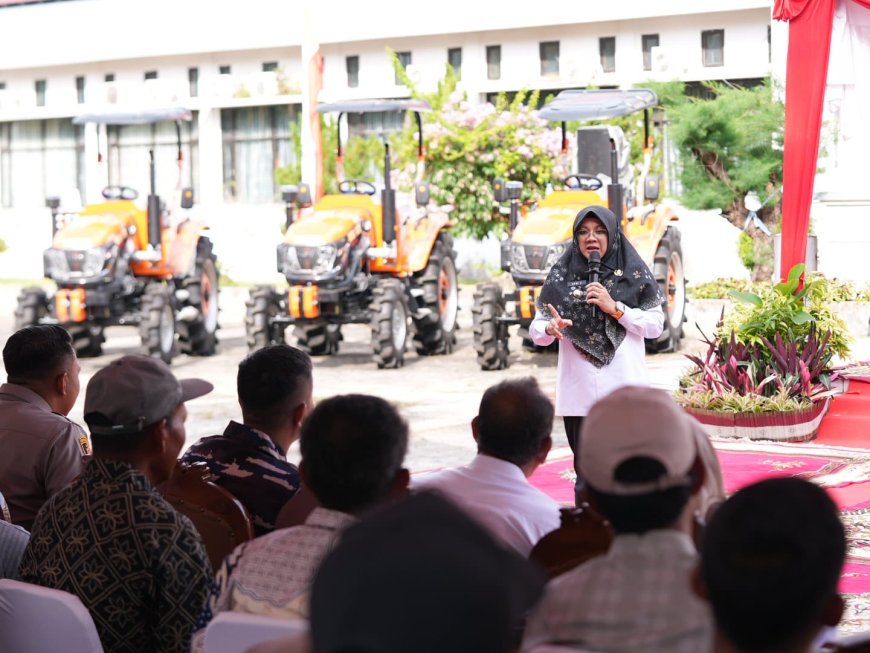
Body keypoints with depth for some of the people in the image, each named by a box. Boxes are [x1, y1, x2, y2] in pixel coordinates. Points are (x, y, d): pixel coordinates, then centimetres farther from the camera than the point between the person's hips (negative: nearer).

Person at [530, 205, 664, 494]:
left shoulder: (633, 273, 4)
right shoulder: (562, 275, 7)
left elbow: (656, 325, 1)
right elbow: (536, 329, 5)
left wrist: (615, 308, -11)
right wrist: (550, 328, -18)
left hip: (625, 393, -1)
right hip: (579, 392, 1)